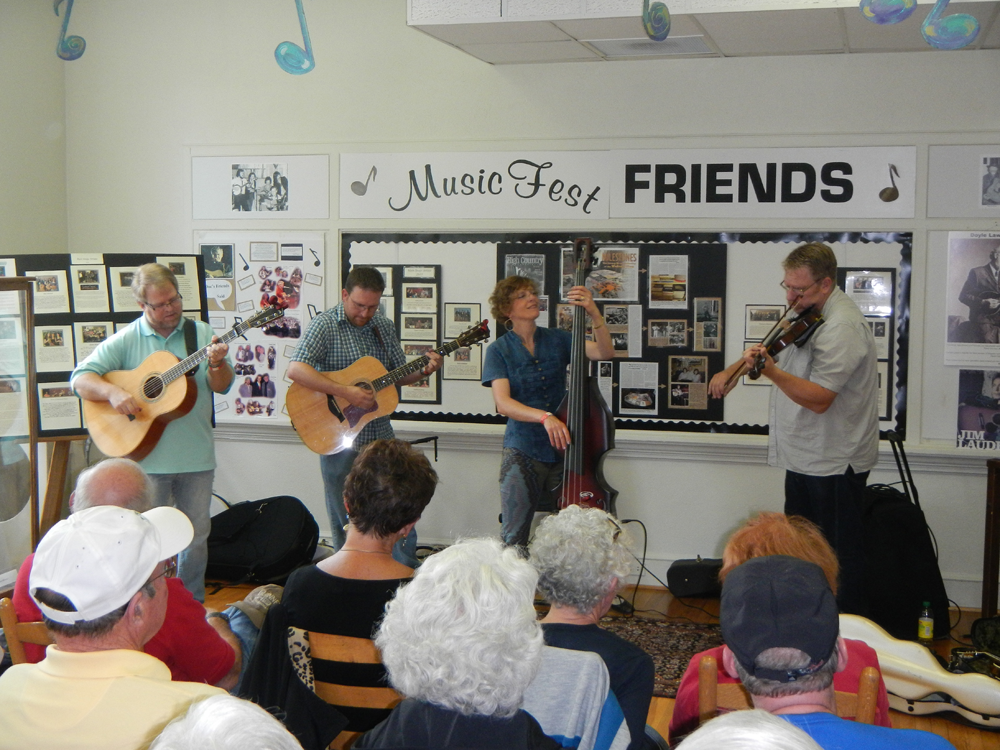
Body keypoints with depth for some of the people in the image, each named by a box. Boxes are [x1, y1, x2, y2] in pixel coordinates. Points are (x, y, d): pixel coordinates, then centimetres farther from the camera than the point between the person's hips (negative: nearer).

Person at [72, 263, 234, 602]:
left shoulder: (201, 333, 4)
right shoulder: (125, 340, -2)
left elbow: (222, 386, 1)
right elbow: (80, 378, -6)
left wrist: (216, 363, -21)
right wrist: (113, 392, -24)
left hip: (196, 457, 2)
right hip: (147, 457, -2)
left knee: (196, 536, 12)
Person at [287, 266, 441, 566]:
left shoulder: (384, 327, 7)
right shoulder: (326, 324, -11)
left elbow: (398, 374, 16)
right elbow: (295, 370, -24)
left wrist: (424, 371, -5)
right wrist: (345, 392, -29)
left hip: (381, 438, 5)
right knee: (346, 524, 8)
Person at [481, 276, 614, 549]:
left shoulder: (557, 339, 5)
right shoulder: (499, 350, -2)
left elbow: (604, 352, -8)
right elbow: (503, 403, -16)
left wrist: (594, 314, -23)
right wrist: (544, 416, -31)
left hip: (563, 449, 3)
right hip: (523, 452, -2)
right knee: (514, 539, -2)